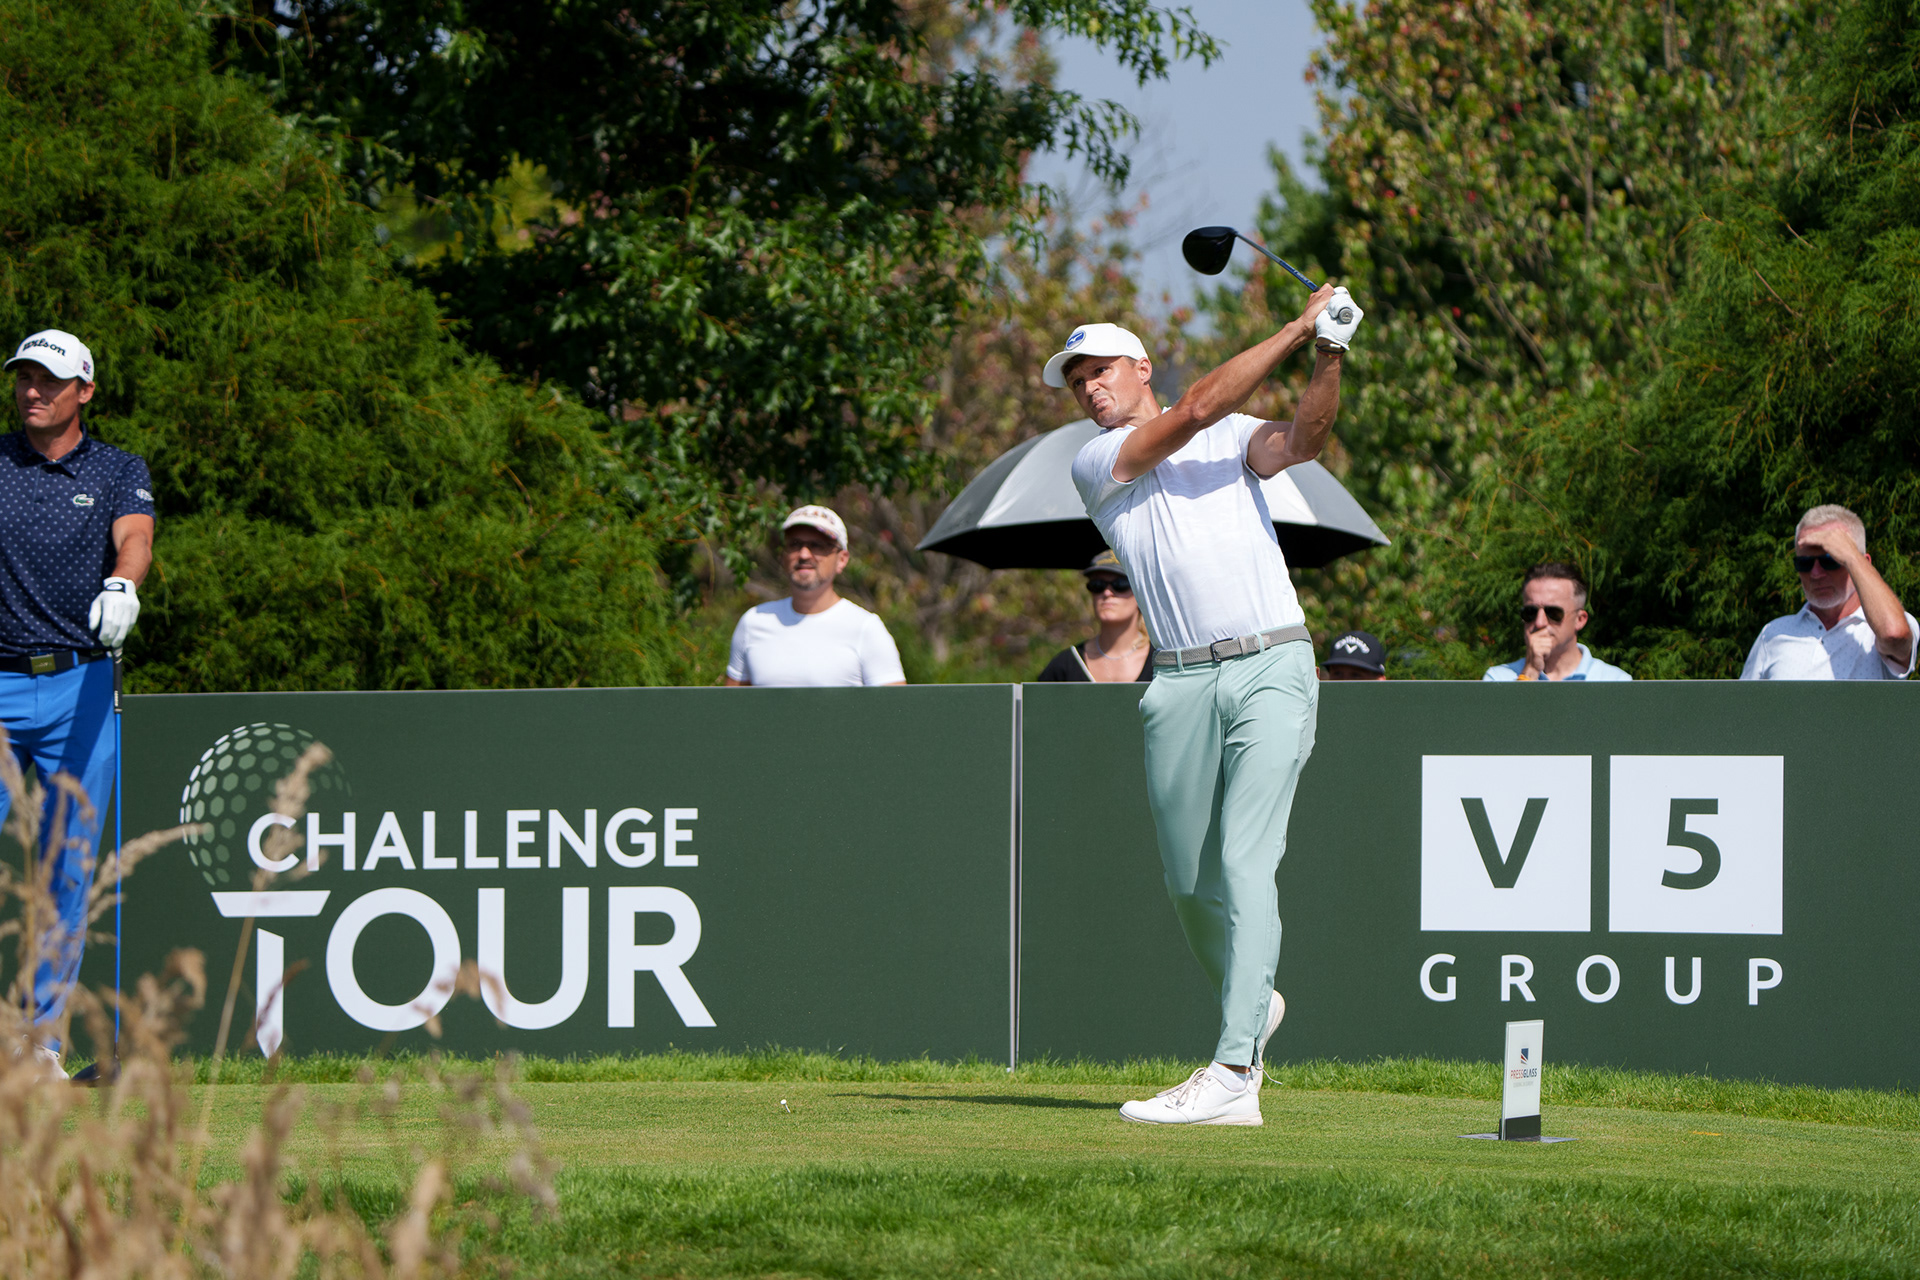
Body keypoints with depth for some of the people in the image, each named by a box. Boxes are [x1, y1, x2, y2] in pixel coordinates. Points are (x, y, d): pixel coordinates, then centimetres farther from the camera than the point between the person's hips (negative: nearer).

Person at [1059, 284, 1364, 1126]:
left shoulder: (1235, 441, 14)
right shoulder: (1095, 464, 8)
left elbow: (1301, 440, -7)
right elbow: (1197, 411, -5)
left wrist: (1330, 358, -23)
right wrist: (1297, 329, -7)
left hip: (1271, 669, -2)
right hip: (1181, 684, 2)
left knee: (1244, 862, -15)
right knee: (1189, 881, 6)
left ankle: (1234, 1074, -23)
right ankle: (1252, 1005, 36)